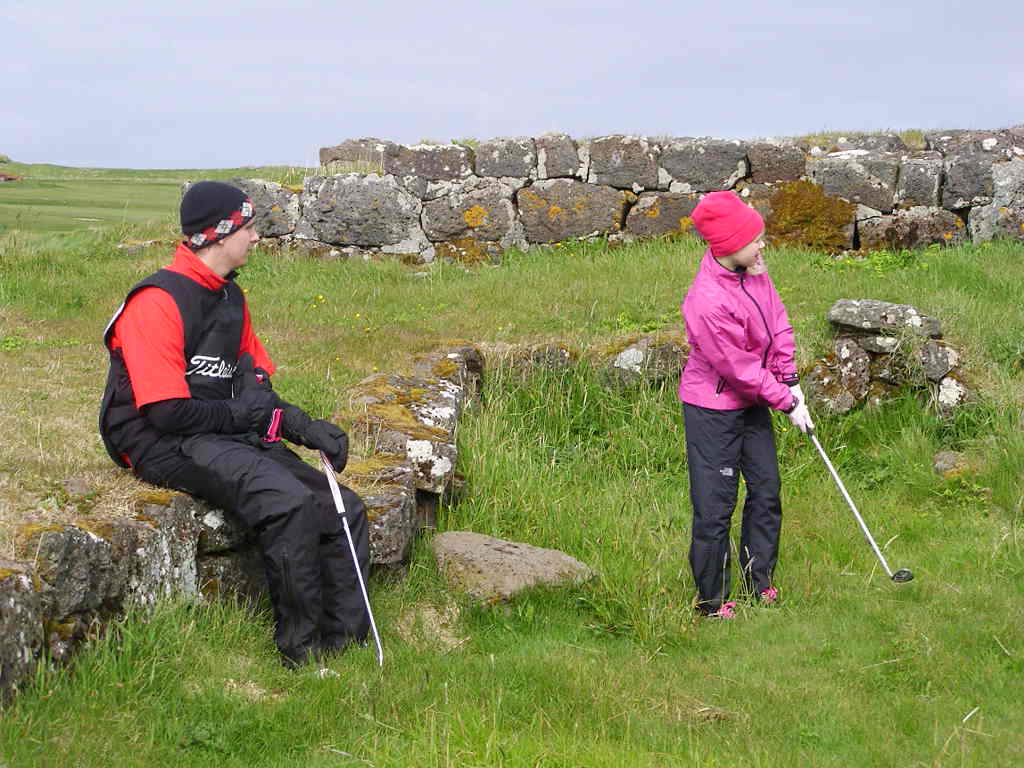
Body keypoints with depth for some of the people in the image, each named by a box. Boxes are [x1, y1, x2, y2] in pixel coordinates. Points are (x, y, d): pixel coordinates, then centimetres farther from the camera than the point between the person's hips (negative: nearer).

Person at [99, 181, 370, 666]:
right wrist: (238, 416, -6)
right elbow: (167, 411, -19)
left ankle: (345, 644, 0)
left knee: (343, 511, -4)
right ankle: (302, 652, -20)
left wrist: (303, 426, 2)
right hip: (167, 446, -9)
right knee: (290, 503, -31)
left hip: (230, 439, 9)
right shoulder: (158, 302, -14)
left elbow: (255, 387, 20)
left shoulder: (231, 298, 15)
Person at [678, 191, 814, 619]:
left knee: (766, 490, 15)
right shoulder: (708, 302, -31)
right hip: (713, 410, -8)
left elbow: (777, 322, 6)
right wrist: (787, 405, -12)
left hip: (753, 402, 8)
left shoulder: (752, 269, -6)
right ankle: (712, 600, 12)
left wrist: (790, 381, 0)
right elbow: (741, 369, -23)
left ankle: (760, 582, 30)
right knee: (715, 505, -1)